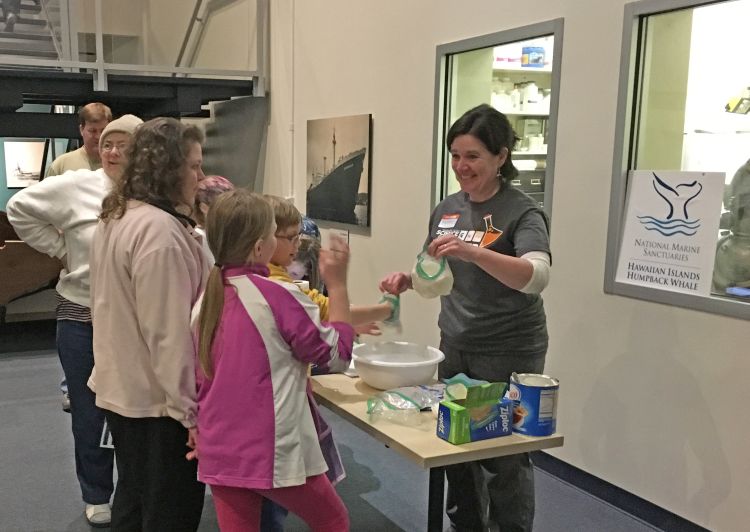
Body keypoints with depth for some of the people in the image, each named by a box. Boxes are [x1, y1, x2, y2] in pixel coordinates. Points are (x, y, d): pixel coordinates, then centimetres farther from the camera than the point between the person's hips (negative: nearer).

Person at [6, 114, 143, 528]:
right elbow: (20, 208, 1)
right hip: (82, 318, 0)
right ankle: (96, 496, 31)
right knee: (90, 411, 12)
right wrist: (61, 250, -2)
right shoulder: (76, 186, -8)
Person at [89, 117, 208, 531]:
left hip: (121, 389, 10)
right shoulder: (160, 229, -24)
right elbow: (169, 334, -26)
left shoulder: (116, 218, 8)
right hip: (155, 400, -10)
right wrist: (191, 409, -21)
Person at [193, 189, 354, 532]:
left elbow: (200, 379, 11)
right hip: (272, 451, -6)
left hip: (219, 452, 6)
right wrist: (337, 283, -4)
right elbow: (336, 350, -7)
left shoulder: (206, 298, 3)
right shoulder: (280, 297, -18)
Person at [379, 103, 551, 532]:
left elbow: (537, 277, -30)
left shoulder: (522, 212, -13)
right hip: (454, 347, 6)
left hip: (509, 353, -6)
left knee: (503, 459, 6)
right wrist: (407, 280, -5)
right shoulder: (447, 208, 6)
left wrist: (474, 252, -43)